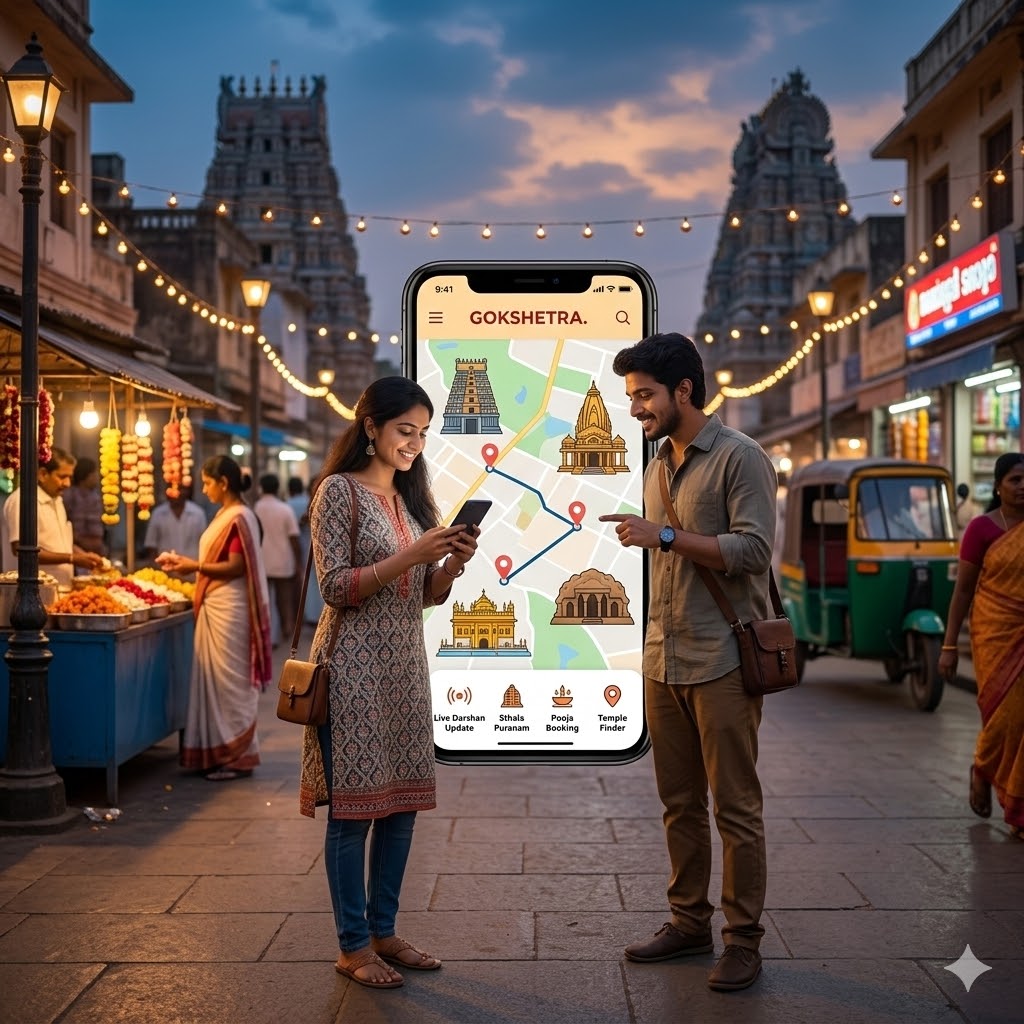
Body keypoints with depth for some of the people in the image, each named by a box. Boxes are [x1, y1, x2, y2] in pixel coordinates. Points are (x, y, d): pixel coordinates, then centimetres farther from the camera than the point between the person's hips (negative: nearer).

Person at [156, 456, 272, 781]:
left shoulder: (239, 517, -14)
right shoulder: (225, 515, 15)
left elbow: (236, 567, -19)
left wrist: (194, 566, -16)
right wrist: (184, 560, 12)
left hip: (229, 609, -10)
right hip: (214, 607, 10)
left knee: (230, 680, -3)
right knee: (214, 678, 11)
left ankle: (238, 757, 4)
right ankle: (218, 753, 18)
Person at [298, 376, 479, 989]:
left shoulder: (409, 497, 14)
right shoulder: (339, 490, -6)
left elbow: (424, 595, 14)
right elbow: (335, 586, -13)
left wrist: (453, 563, -6)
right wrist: (410, 555, -21)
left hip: (406, 664, 7)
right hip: (355, 665, -7)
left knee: (403, 801, 9)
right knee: (353, 806, -1)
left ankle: (383, 931, 22)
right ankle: (353, 946, 9)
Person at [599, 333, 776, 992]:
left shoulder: (740, 458, -8)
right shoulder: (657, 469, 15)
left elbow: (753, 549, -16)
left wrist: (665, 536, -20)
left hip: (722, 663, -7)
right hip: (664, 660, 7)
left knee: (735, 807, 0)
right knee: (679, 803, 12)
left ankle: (743, 939, 9)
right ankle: (690, 921, 23)